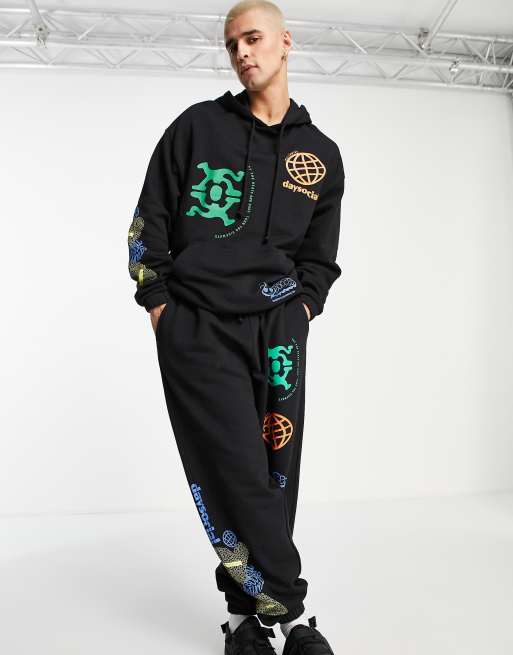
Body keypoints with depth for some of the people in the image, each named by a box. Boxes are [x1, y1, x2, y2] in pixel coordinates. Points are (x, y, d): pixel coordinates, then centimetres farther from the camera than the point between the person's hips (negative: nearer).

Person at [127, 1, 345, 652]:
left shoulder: (322, 154, 14)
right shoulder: (197, 126, 8)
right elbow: (148, 224, 8)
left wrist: (301, 309, 2)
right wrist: (159, 307, 1)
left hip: (280, 329, 3)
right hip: (196, 330, -2)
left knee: (274, 477, 2)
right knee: (239, 476, -8)